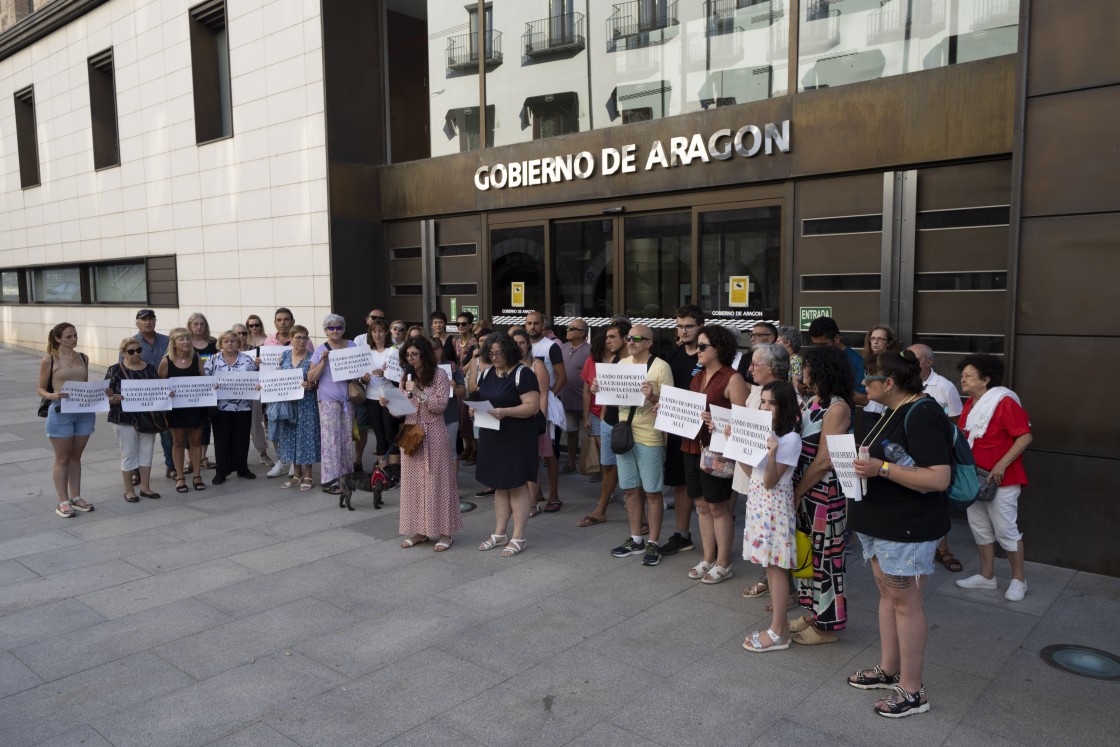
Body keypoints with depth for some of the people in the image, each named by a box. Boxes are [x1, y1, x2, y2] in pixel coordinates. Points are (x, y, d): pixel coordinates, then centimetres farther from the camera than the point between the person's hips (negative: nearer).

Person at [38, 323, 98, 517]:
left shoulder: (83, 358, 9)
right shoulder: (49, 360, -4)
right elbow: (41, 388, -1)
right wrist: (51, 396, -22)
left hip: (84, 412, 4)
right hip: (60, 412, -4)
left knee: (76, 456, 13)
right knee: (62, 459, 4)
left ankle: (76, 497, 22)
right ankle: (63, 502, 11)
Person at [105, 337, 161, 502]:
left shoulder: (150, 369, 8)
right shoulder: (115, 370, -5)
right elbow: (107, 394, -6)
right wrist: (113, 399, -27)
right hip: (125, 419, -4)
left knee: (146, 452, 10)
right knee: (129, 454, 3)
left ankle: (145, 487, 21)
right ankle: (129, 490, 15)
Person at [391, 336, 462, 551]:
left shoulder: (439, 375, -5)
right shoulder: (406, 377, 9)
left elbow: (440, 406, -12)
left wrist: (418, 392, -21)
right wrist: (389, 404, -10)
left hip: (433, 434, -5)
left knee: (437, 481, 0)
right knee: (413, 482, 7)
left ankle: (444, 532, 8)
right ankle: (419, 530, 18)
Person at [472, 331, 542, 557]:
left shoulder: (523, 374, -12)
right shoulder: (487, 373, 11)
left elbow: (533, 406, -18)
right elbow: (480, 398, 18)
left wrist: (505, 412, -28)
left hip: (516, 438, -7)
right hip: (492, 437, 7)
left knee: (517, 485, 0)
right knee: (499, 485, 13)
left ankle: (518, 537, 9)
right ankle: (499, 533, 23)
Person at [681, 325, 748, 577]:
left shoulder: (732, 379, -10)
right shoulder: (697, 377, 13)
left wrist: (716, 421, -30)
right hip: (693, 446, 7)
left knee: (719, 507, 3)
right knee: (702, 505, 14)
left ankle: (723, 564, 16)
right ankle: (708, 559, 26)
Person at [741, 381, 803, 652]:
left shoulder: (791, 439, -15)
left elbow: (770, 482, -19)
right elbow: (751, 469, 12)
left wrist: (772, 454, -34)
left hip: (774, 506, -8)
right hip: (758, 502, 8)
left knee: (776, 566, -1)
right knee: (770, 565, 13)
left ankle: (778, 633, 7)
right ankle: (780, 622, 24)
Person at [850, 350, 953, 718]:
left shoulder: (922, 417, -21)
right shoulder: (893, 412, 10)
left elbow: (939, 478, -27)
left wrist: (881, 468, -30)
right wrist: (860, 458, 6)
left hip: (908, 528, -10)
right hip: (880, 522, 10)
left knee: (905, 603, 0)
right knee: (887, 594, 18)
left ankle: (912, 691, 13)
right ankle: (889, 669, 33)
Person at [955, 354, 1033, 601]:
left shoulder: (1004, 402, -18)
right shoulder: (970, 404, 8)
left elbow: (1025, 436, -20)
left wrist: (1002, 464, -24)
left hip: (1000, 480, -8)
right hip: (974, 478, 8)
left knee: (1006, 530, 2)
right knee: (979, 527, 15)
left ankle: (1018, 579, 19)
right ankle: (987, 576, 28)